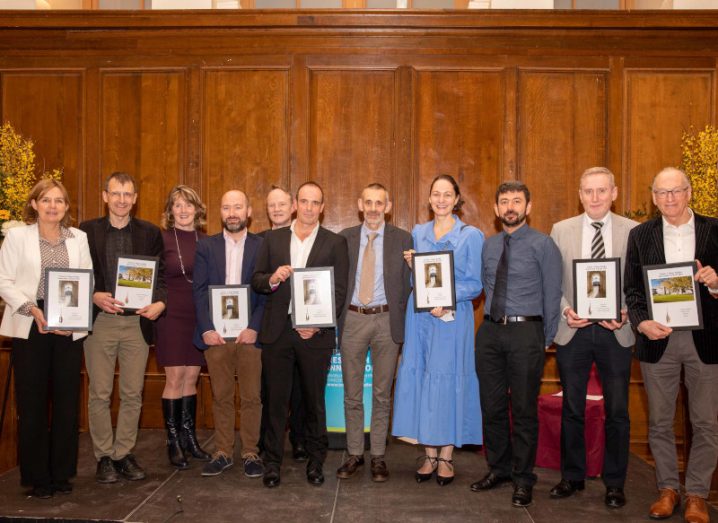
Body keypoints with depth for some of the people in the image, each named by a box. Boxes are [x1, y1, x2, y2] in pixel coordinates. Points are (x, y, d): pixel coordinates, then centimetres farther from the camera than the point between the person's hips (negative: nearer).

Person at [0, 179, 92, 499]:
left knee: (67, 400, 5)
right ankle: (36, 476, 15)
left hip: (69, 327, 2)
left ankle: (62, 473, 18)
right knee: (32, 402, 3)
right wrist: (32, 309, -15)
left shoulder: (78, 238, 10)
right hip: (29, 328, -2)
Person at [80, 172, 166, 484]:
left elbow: (160, 274, 5)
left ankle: (124, 454, 20)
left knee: (133, 394, 7)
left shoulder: (151, 233, 7)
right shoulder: (86, 231, 4)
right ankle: (104, 457, 18)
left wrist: (160, 302, -13)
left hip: (137, 321, 1)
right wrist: (94, 297, -16)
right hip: (99, 321, -1)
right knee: (99, 394, 5)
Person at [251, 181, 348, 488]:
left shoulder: (335, 243, 3)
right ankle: (272, 462, 18)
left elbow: (339, 291, -2)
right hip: (277, 332, 2)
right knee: (275, 399, 6)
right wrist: (272, 279, -14)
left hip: (315, 333, -1)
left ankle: (316, 461, 22)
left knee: (314, 401, 8)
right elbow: (256, 281, 9)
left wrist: (318, 324, -13)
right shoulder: (273, 239, 10)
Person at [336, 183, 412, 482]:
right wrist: (338, 316, -1)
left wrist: (399, 319, -5)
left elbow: (408, 283, 2)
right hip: (352, 320, 1)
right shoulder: (345, 238, 6)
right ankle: (354, 454, 20)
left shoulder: (402, 239, 2)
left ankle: (378, 457, 18)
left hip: (386, 321, -1)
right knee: (352, 394, 8)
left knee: (382, 393, 7)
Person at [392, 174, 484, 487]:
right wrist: (411, 265, -3)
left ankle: (446, 457, 13)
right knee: (419, 379, 4)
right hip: (419, 317, 4)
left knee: (449, 381, 1)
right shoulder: (418, 233, 11)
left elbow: (475, 284, -4)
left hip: (453, 317, -4)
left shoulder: (471, 235, -1)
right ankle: (429, 455, 16)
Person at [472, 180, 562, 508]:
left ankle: (523, 479, 16)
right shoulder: (488, 246, 10)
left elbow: (552, 295, -3)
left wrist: (546, 341, -2)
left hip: (525, 332, -5)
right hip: (490, 331, 5)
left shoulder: (543, 245, -4)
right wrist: (492, 321, 10)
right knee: (491, 406, 12)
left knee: (524, 409, 3)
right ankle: (498, 468, 28)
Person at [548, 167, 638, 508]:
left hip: (616, 332, -1)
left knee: (617, 412, 8)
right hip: (573, 331, 1)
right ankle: (572, 476, 27)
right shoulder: (561, 230, 4)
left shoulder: (633, 230, 1)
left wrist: (626, 313, -15)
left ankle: (614, 483, 23)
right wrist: (565, 310, -12)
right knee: (572, 409, 11)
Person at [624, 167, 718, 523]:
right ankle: (668, 489, 26)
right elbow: (632, 288, 2)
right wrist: (641, 322, -14)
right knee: (659, 422, 10)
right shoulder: (640, 235, 4)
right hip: (658, 339, 1)